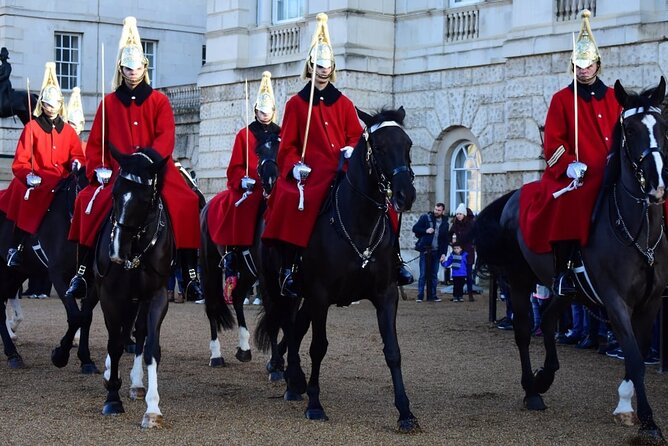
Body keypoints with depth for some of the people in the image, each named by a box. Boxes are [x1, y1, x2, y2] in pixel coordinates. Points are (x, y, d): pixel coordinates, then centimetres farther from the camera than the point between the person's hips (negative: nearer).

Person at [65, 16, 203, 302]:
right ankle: (83, 273, -10)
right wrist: (99, 169, -6)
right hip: (118, 172, 1)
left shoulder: (159, 101, 6)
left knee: (185, 203, -24)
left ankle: (190, 276, -17)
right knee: (88, 201, -22)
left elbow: (166, 137, -5)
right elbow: (95, 142, 10)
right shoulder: (109, 102, 10)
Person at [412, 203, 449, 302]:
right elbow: (415, 228, 0)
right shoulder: (425, 218, 0)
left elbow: (445, 240, 13)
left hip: (436, 252, 3)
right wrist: (425, 231, -15)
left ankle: (432, 295, 12)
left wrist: (443, 253, 5)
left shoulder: (444, 223, 10)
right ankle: (420, 296, -3)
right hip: (425, 250, -3)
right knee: (423, 274, -6)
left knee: (434, 274, 5)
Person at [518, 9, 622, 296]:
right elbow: (553, 142, 0)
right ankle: (562, 271, -23)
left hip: (611, 174, 4)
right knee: (569, 203, -33)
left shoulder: (612, 98, 17)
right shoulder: (561, 99, 7)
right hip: (577, 175, -4)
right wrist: (568, 165, -15)